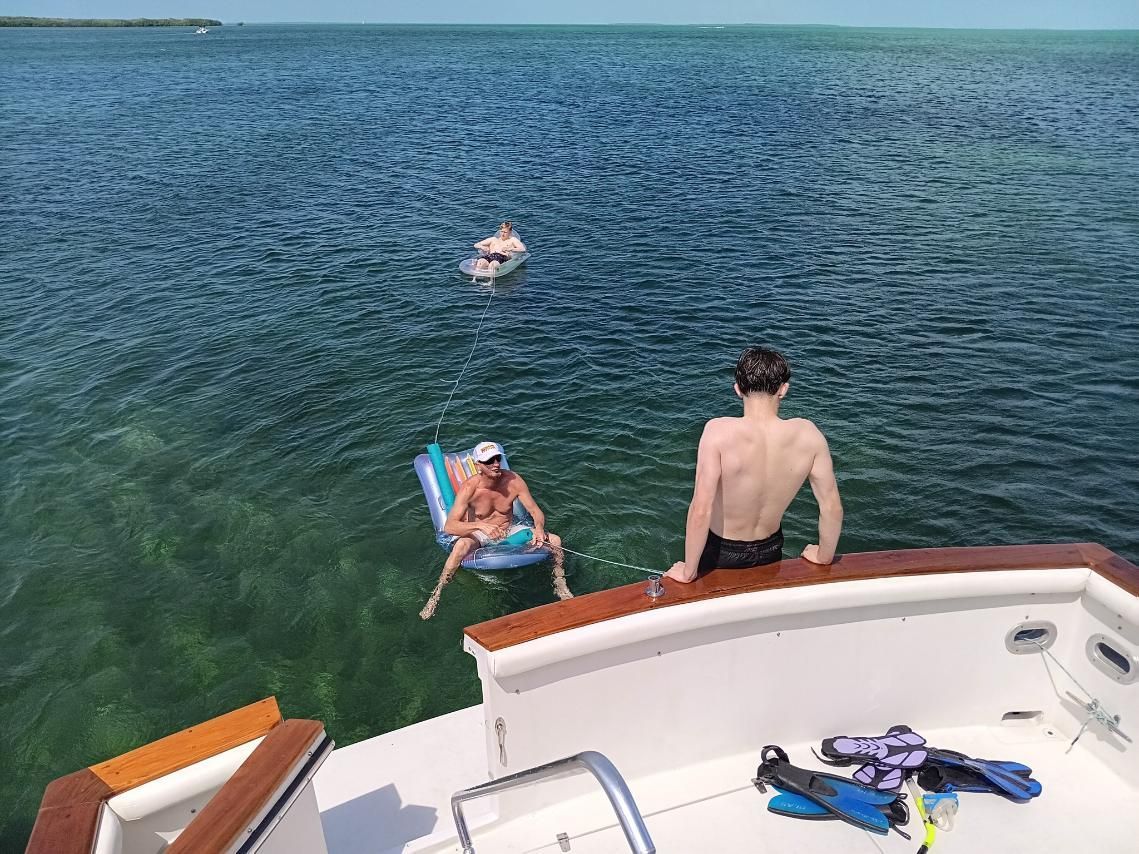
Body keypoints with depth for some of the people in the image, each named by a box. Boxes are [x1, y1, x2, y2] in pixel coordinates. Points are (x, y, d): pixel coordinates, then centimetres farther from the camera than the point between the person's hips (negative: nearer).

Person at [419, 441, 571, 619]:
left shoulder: (513, 481, -16)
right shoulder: (469, 488, -24)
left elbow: (535, 511, -8)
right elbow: (449, 526, -31)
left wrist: (539, 529, -31)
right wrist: (480, 526, -47)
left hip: (509, 532, 3)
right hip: (480, 536, -3)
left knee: (555, 540, -12)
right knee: (461, 546, -38)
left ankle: (560, 587, 14)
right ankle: (435, 596, -23)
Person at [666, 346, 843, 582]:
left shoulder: (719, 431, -30)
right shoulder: (807, 434, -19)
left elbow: (700, 510, -32)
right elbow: (832, 507, -11)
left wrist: (688, 572, -19)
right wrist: (824, 556, 7)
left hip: (721, 552, -3)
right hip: (770, 551, 3)